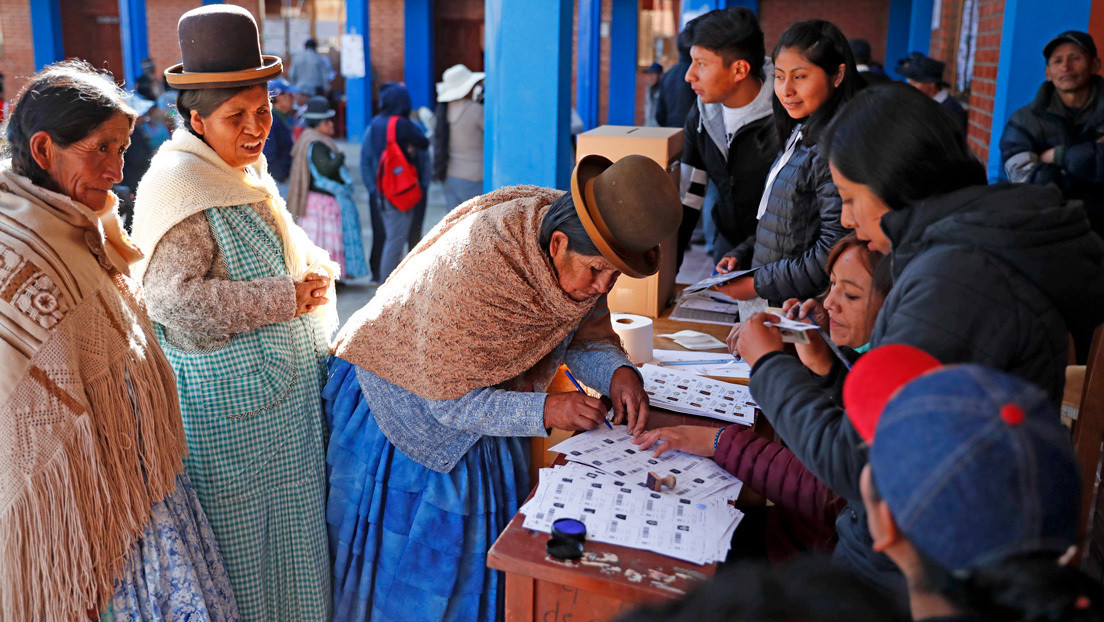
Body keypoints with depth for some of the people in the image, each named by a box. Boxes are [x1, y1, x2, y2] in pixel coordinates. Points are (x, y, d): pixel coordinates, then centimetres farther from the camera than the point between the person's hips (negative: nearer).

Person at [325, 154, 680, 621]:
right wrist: (543, 411, -36)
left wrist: (618, 371, -24)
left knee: (483, 541, 15)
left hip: (485, 402, 6)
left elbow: (586, 333, -3)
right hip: (408, 393, -6)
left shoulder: (584, 257, -18)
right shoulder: (475, 268, -39)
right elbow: (449, 400, -31)